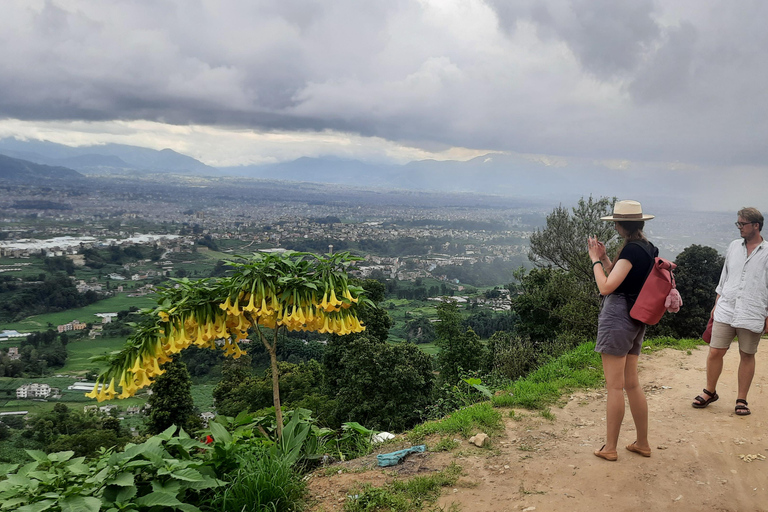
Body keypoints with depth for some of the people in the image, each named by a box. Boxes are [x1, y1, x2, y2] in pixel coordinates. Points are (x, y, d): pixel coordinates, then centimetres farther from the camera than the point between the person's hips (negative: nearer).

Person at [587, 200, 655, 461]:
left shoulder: (631, 250, -17)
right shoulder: (648, 249, 11)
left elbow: (606, 287, -20)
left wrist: (595, 260, -8)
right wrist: (604, 257, 13)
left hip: (617, 317, -9)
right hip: (636, 321, 9)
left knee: (615, 386, -1)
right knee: (632, 383, 17)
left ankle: (610, 448, 8)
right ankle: (642, 443, 25)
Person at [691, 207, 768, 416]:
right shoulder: (734, 246, 9)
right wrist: (716, 305, 15)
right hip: (725, 311, 3)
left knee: (747, 355, 8)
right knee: (715, 352, 2)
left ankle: (741, 399, 21)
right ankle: (710, 392, 21)